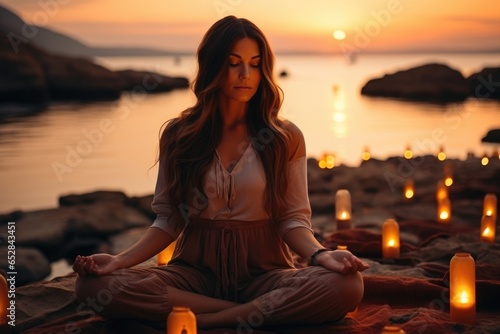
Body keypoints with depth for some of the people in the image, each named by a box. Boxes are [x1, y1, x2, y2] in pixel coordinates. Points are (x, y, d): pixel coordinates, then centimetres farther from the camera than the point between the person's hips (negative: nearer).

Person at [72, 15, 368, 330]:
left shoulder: (286, 138, 2)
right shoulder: (178, 135, 5)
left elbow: (292, 218, 0)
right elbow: (169, 220, 6)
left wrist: (321, 255, -21)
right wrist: (120, 260, -11)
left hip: (263, 271, -1)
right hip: (196, 271, 1)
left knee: (346, 285, -32)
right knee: (96, 285, -27)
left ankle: (201, 319, -23)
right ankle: (257, 311, -21)